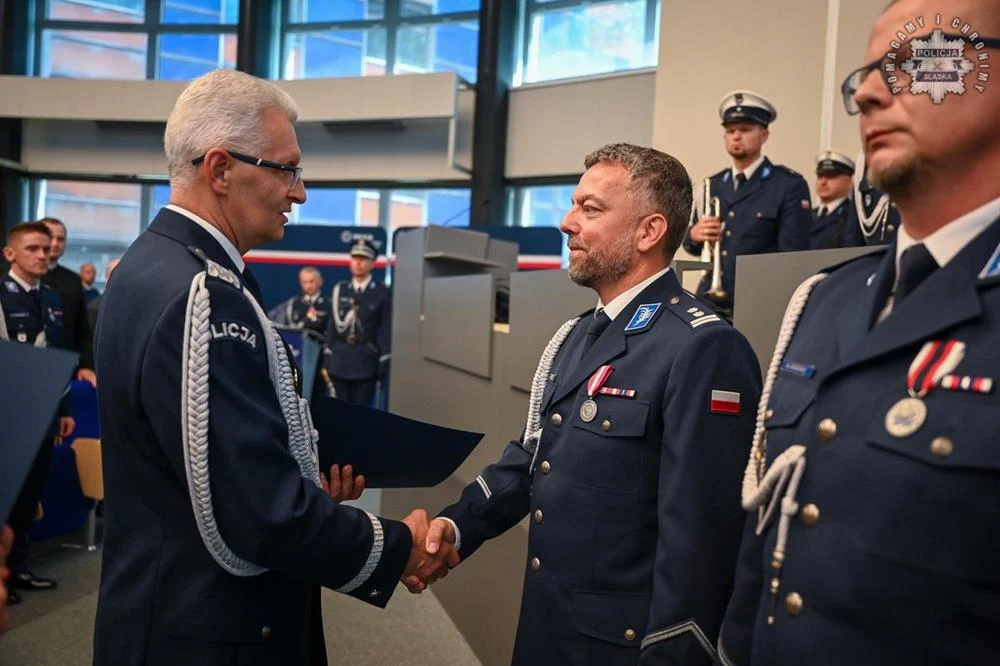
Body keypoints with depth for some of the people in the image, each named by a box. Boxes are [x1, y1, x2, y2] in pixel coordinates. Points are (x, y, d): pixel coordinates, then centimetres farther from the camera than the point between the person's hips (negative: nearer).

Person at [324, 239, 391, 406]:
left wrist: (384, 361, -7)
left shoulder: (383, 292, -1)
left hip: (366, 359, -3)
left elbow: (386, 329, -2)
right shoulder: (339, 289, 8)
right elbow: (333, 324, 9)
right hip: (340, 358, 3)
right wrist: (327, 356, 6)